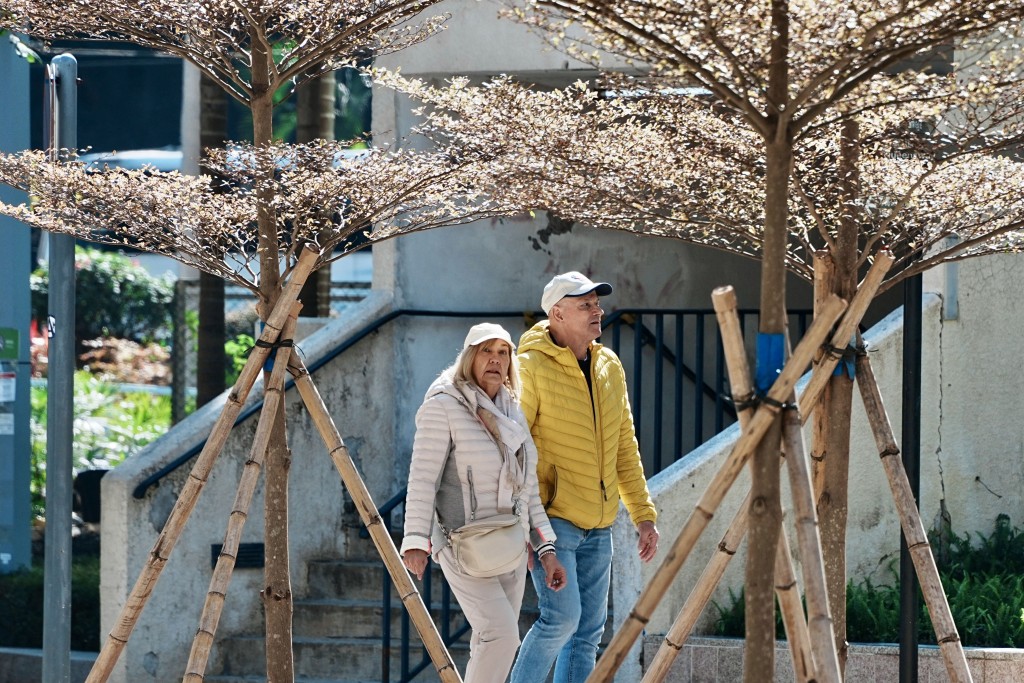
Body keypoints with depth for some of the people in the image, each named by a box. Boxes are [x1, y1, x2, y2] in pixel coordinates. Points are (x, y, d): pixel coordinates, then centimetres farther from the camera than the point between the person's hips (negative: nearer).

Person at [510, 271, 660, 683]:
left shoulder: (609, 367, 10)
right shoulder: (532, 367, -11)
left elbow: (625, 447, 17)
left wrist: (643, 513, 13)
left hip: (598, 526, 7)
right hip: (553, 519, -7)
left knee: (588, 632, 6)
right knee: (562, 617, -16)